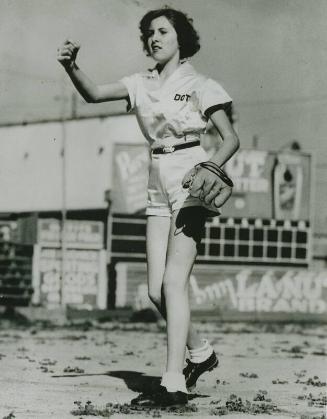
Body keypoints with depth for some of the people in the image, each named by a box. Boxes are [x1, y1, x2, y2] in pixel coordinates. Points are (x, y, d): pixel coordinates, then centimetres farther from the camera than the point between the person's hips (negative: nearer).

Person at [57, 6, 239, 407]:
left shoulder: (198, 84, -1)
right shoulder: (142, 84, 13)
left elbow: (230, 138, -2)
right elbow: (94, 93, 2)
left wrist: (210, 168, -19)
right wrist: (71, 66, -16)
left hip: (189, 181, -6)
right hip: (158, 183, 6)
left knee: (173, 281, -15)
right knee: (156, 289, 2)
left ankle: (173, 383, -16)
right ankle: (200, 352, 25)